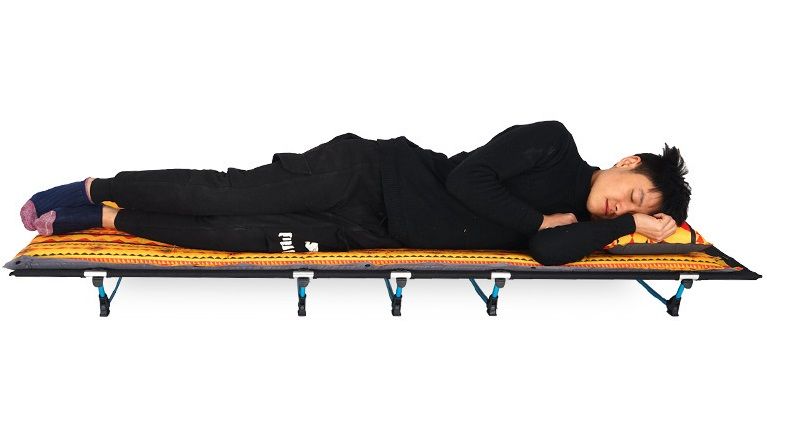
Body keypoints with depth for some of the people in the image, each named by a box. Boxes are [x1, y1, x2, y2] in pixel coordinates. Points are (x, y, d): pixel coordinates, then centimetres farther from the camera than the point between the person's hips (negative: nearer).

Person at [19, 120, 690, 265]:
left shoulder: (575, 222, 11)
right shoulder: (554, 143, -7)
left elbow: (551, 252, -11)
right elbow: (467, 177, -16)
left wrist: (635, 226, -8)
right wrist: (540, 218, -12)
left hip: (371, 232, 5)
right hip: (370, 170, -4)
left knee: (240, 235, -4)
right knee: (235, 196, -7)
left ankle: (113, 219, 11)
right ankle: (100, 190, 12)